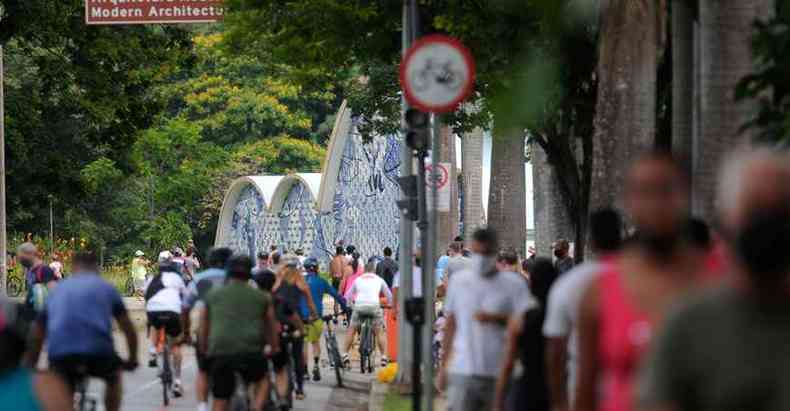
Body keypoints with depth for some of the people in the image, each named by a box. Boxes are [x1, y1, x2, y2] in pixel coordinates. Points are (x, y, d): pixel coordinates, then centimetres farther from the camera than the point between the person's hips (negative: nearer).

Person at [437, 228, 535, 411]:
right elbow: (450, 325, 14)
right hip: (463, 371, 1)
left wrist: (496, 318, -18)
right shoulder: (458, 280, 8)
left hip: (500, 374, -1)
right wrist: (444, 365, 14)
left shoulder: (514, 284, 0)